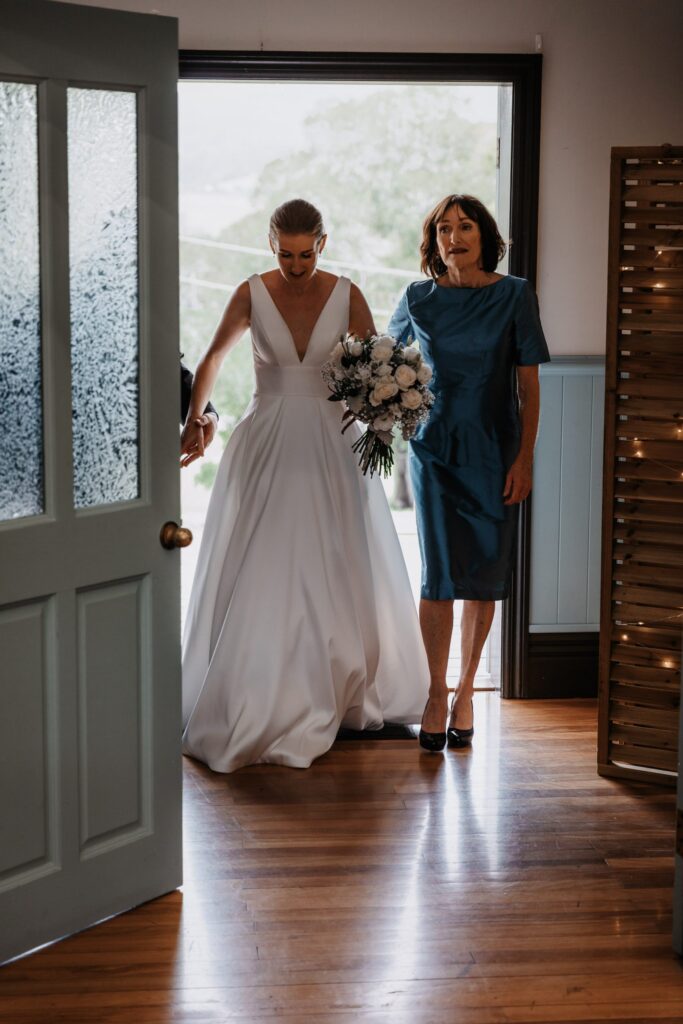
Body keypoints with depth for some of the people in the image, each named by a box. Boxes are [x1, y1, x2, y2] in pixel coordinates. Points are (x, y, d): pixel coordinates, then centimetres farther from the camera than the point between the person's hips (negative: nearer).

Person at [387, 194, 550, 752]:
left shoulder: (514, 295, -1)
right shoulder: (419, 299, 2)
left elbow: (528, 383, -1)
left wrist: (525, 458, -5)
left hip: (495, 451, 0)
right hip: (435, 448, 0)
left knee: (485, 576, 4)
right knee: (441, 574, -4)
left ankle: (466, 691, 17)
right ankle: (437, 695, 7)